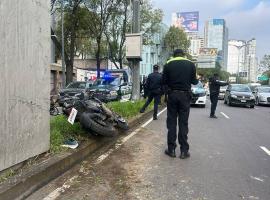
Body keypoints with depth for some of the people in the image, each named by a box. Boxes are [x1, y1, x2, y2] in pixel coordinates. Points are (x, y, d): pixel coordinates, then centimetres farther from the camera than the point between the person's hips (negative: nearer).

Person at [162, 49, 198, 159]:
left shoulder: (168, 64, 1)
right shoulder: (190, 64, 1)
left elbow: (164, 81, 0)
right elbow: (194, 81, 2)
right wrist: (196, 79, 25)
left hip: (172, 94, 0)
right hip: (185, 95, 0)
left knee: (171, 122, 7)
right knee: (183, 123, 4)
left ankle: (171, 149, 10)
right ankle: (184, 151, 7)